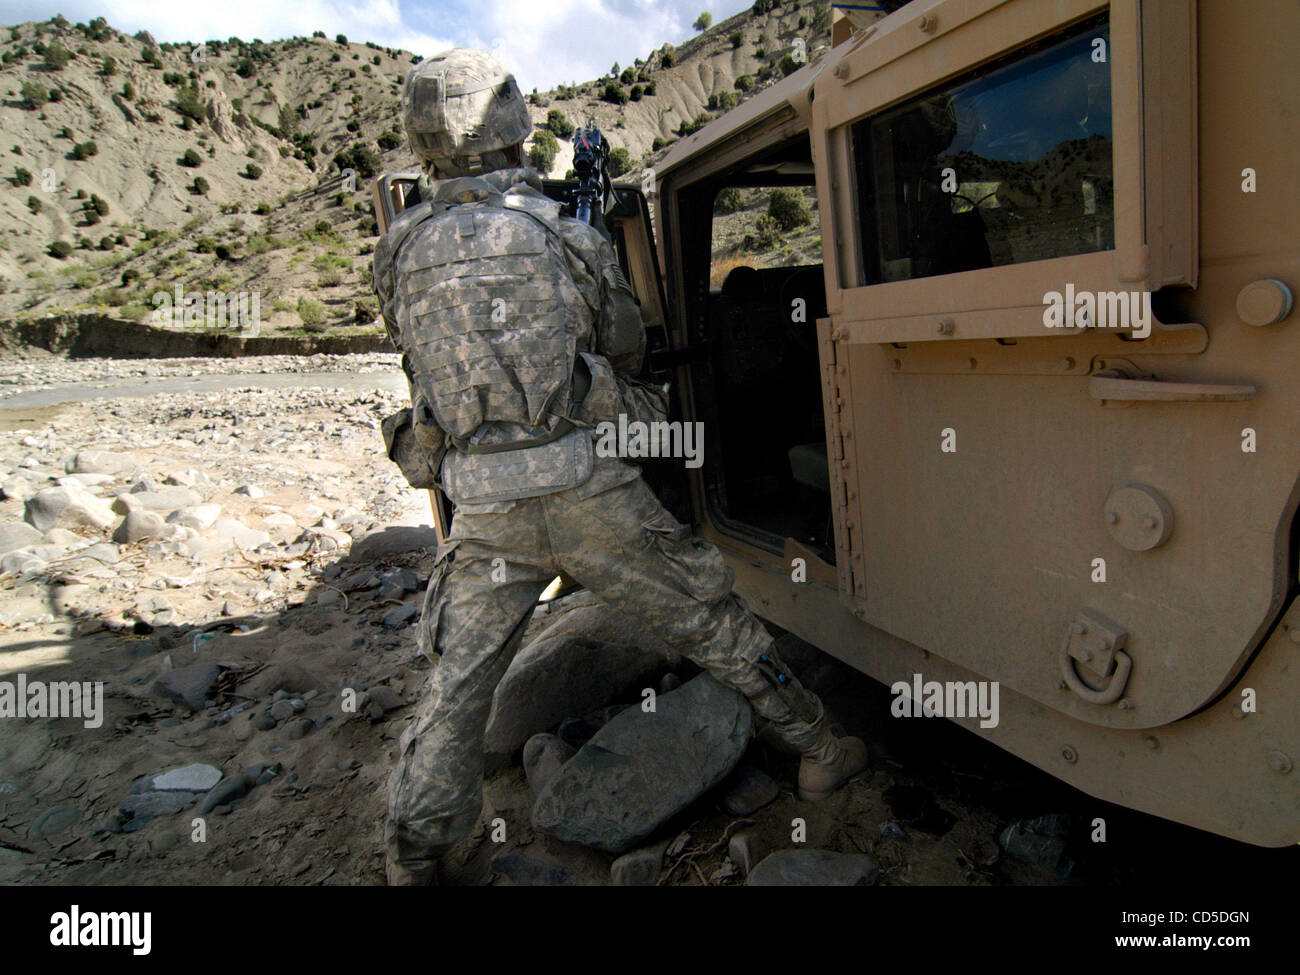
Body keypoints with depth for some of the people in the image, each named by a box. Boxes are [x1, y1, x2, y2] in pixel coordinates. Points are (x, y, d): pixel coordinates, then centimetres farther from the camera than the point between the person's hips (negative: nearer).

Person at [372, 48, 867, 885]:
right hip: (587, 487, -1)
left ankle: (413, 859, 23)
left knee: (458, 685, 15)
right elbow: (629, 350, 13)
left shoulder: (402, 252, 5)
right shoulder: (568, 235, 1)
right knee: (712, 622, 13)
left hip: (484, 509, 2)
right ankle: (820, 751, 29)